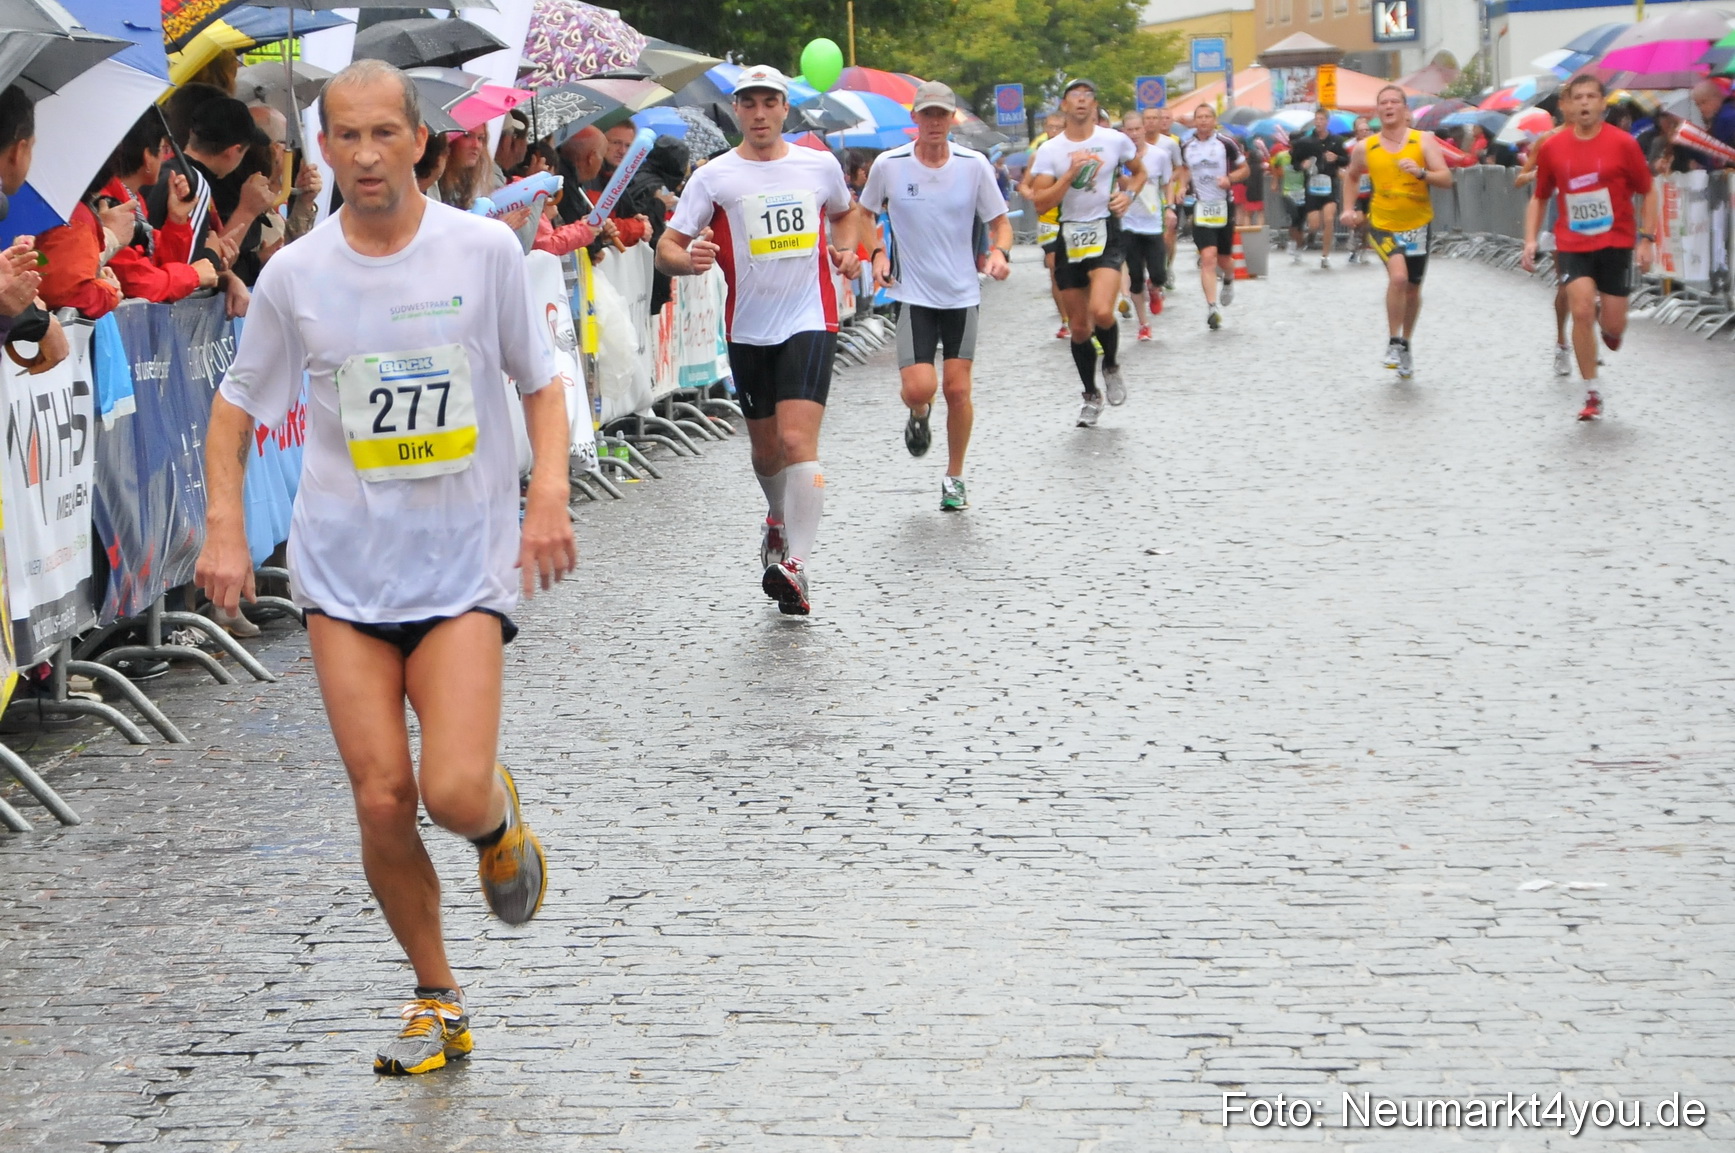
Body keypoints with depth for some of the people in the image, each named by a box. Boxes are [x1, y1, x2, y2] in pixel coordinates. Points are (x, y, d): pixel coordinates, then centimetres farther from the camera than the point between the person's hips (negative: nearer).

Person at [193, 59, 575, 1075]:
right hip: (343, 571, 2)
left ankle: (502, 818, 23)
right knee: (382, 800, -3)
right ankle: (438, 1001, 18)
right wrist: (225, 526, -1)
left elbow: (542, 382, 5)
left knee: (455, 793, -17)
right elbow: (238, 405, 12)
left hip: (467, 564, -2)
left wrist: (550, 495, -10)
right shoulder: (294, 276, -1)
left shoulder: (485, 249, -5)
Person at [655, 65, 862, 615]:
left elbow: (844, 213, 28)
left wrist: (847, 251, 9)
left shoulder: (821, 165, 6)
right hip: (748, 329, 1)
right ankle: (779, 519, 46)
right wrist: (689, 259, -25)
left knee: (797, 441, -17)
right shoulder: (714, 176, 0)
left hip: (811, 322, -1)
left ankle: (795, 564, -19)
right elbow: (667, 248, -3)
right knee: (766, 449, 14)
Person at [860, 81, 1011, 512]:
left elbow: (1000, 221, 5)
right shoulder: (888, 165, -5)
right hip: (912, 294, -1)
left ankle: (954, 478, 19)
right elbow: (865, 213, 13)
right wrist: (878, 254, -2)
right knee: (918, 388, -14)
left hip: (962, 294, 1)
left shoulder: (974, 165, -4)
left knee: (958, 390, 1)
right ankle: (918, 416, 25)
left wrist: (999, 252, -16)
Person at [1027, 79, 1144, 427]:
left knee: (1101, 311, -24)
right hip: (1069, 237, 2)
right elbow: (1040, 204, -8)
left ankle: (1111, 366, 7)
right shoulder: (1049, 150, -1)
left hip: (1105, 234, -2)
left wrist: (1128, 194, -1)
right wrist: (1071, 173, -18)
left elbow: (1139, 172, 19)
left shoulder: (1115, 141, 0)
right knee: (1079, 327, 7)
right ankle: (1091, 396, 26)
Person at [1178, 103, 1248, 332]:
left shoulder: (1226, 144, -5)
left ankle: (1228, 280, 48)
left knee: (1223, 258, 11)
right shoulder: (1186, 147, 3)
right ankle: (1212, 307, -18)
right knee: (1208, 257, -15)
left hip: (1224, 206, 0)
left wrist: (1229, 178, -16)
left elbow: (1244, 169, 3)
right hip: (1201, 208, 0)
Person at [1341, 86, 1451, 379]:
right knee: (1398, 277, -26)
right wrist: (1349, 209, 6)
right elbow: (1351, 176, 18)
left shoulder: (1423, 141, -6)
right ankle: (1394, 342, -11)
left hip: (1418, 226, 1)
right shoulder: (1365, 148, -2)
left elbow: (1446, 179, -11)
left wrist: (1421, 172, -28)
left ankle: (1405, 345, 36)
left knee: (1412, 290, 13)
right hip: (1383, 225, -1)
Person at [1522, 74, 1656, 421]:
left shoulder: (1622, 143, -7)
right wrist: (1531, 240, 1)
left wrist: (1647, 239, -5)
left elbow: (1648, 191, 2)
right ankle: (1592, 394, -3)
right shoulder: (1551, 148, -1)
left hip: (1616, 243, -1)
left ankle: (1606, 319, 41)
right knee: (1581, 311, -16)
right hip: (1572, 245, 1)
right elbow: (1539, 197, 12)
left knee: (1613, 326, -1)